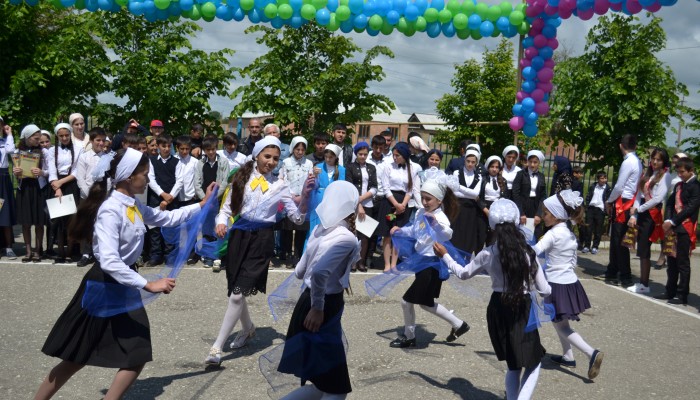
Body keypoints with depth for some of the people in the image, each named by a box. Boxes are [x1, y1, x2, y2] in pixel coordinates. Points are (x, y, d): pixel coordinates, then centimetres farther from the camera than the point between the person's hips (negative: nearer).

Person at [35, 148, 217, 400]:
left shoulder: (134, 206, 3)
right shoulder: (110, 210, -23)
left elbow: (167, 218, 18)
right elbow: (109, 262, -32)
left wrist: (202, 205, 13)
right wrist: (148, 285, -33)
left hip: (124, 287, 9)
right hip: (103, 287, -9)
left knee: (137, 357, 10)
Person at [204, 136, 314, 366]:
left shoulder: (279, 185, 1)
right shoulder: (242, 178, 3)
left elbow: (297, 218, -1)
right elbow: (227, 208, 5)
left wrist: (305, 195, -15)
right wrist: (221, 222, -16)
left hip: (261, 239, -2)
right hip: (239, 235, 3)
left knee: (238, 293, -10)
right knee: (236, 291, 14)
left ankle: (217, 347, -1)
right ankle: (247, 328, 43)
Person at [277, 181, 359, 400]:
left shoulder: (319, 230, 6)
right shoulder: (347, 238, -18)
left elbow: (299, 272, 12)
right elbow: (319, 271, -34)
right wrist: (318, 308, -22)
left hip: (307, 302, 8)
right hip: (324, 312, -8)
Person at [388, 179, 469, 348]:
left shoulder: (440, 218, -22)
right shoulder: (420, 213, 3)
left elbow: (447, 235, -43)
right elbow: (414, 231, 22)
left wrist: (435, 222, -59)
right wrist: (399, 230, 6)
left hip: (432, 264, -9)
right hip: (421, 261, 9)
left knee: (407, 300, -2)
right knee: (426, 303, 21)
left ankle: (409, 337, 21)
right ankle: (458, 325, 35)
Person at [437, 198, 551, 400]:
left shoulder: (487, 254, -6)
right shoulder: (527, 252, -12)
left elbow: (463, 273, 10)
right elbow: (544, 290, -5)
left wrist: (445, 256, 23)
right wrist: (549, 290, 18)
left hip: (498, 310, 3)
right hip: (522, 310, -3)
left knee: (513, 365, 21)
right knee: (533, 364, 13)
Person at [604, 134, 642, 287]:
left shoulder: (628, 162, -13)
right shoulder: (637, 162, 14)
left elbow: (619, 187, -15)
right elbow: (635, 185, 15)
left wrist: (609, 202, 0)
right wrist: (612, 201, 13)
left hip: (622, 204, -9)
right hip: (630, 203, 9)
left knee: (619, 241, -4)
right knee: (616, 240, 14)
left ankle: (625, 278, 1)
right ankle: (613, 273, 22)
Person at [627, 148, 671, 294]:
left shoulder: (665, 176, -3)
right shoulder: (647, 174, 16)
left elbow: (658, 198, -13)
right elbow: (639, 195, 11)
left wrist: (639, 209, -9)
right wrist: (633, 215, 2)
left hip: (653, 215, -6)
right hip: (642, 214, 6)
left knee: (644, 250, -5)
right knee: (642, 250, 7)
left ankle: (644, 284, 2)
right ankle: (642, 282, 12)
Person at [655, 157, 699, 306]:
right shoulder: (678, 185, 19)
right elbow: (670, 203, 13)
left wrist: (672, 222, -15)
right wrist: (667, 220, -3)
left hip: (685, 229, -7)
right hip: (673, 228, 7)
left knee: (683, 262, -3)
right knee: (672, 261, 11)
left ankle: (682, 295, 2)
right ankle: (670, 291, 19)